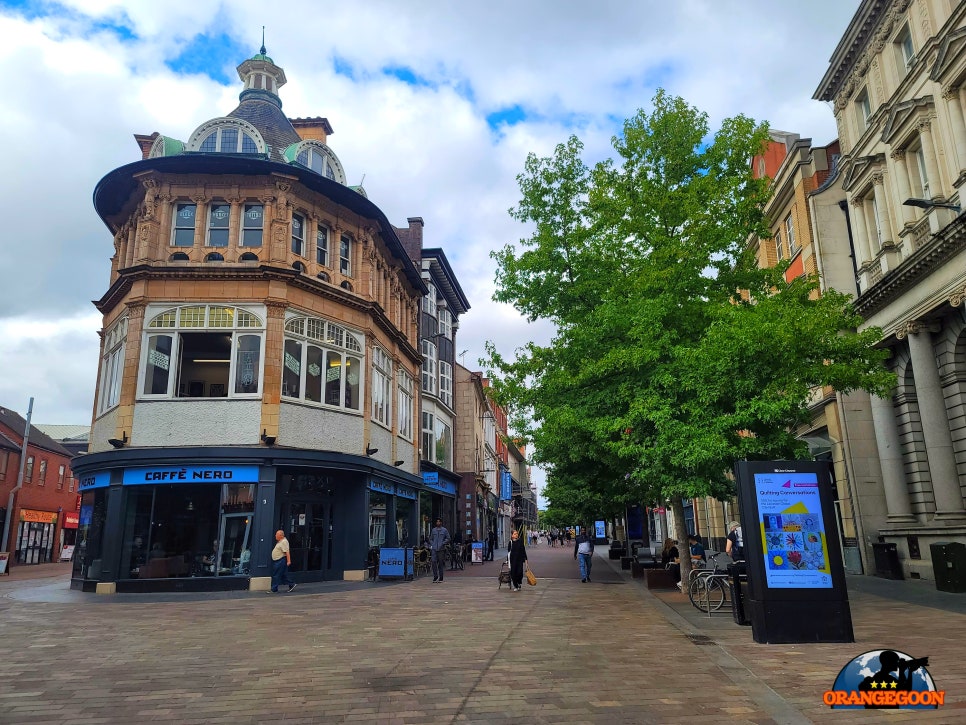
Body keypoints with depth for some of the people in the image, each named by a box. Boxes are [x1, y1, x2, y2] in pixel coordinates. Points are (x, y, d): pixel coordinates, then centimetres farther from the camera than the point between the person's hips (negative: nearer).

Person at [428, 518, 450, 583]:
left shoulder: (444, 530, 4)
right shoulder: (433, 530, 11)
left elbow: (448, 539, 6)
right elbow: (430, 539, 18)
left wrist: (443, 543, -7)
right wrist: (431, 545, 3)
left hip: (441, 549, -1)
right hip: (434, 549, 2)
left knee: (440, 563, 3)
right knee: (434, 562, -8)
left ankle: (440, 578, 10)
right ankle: (435, 577, -1)